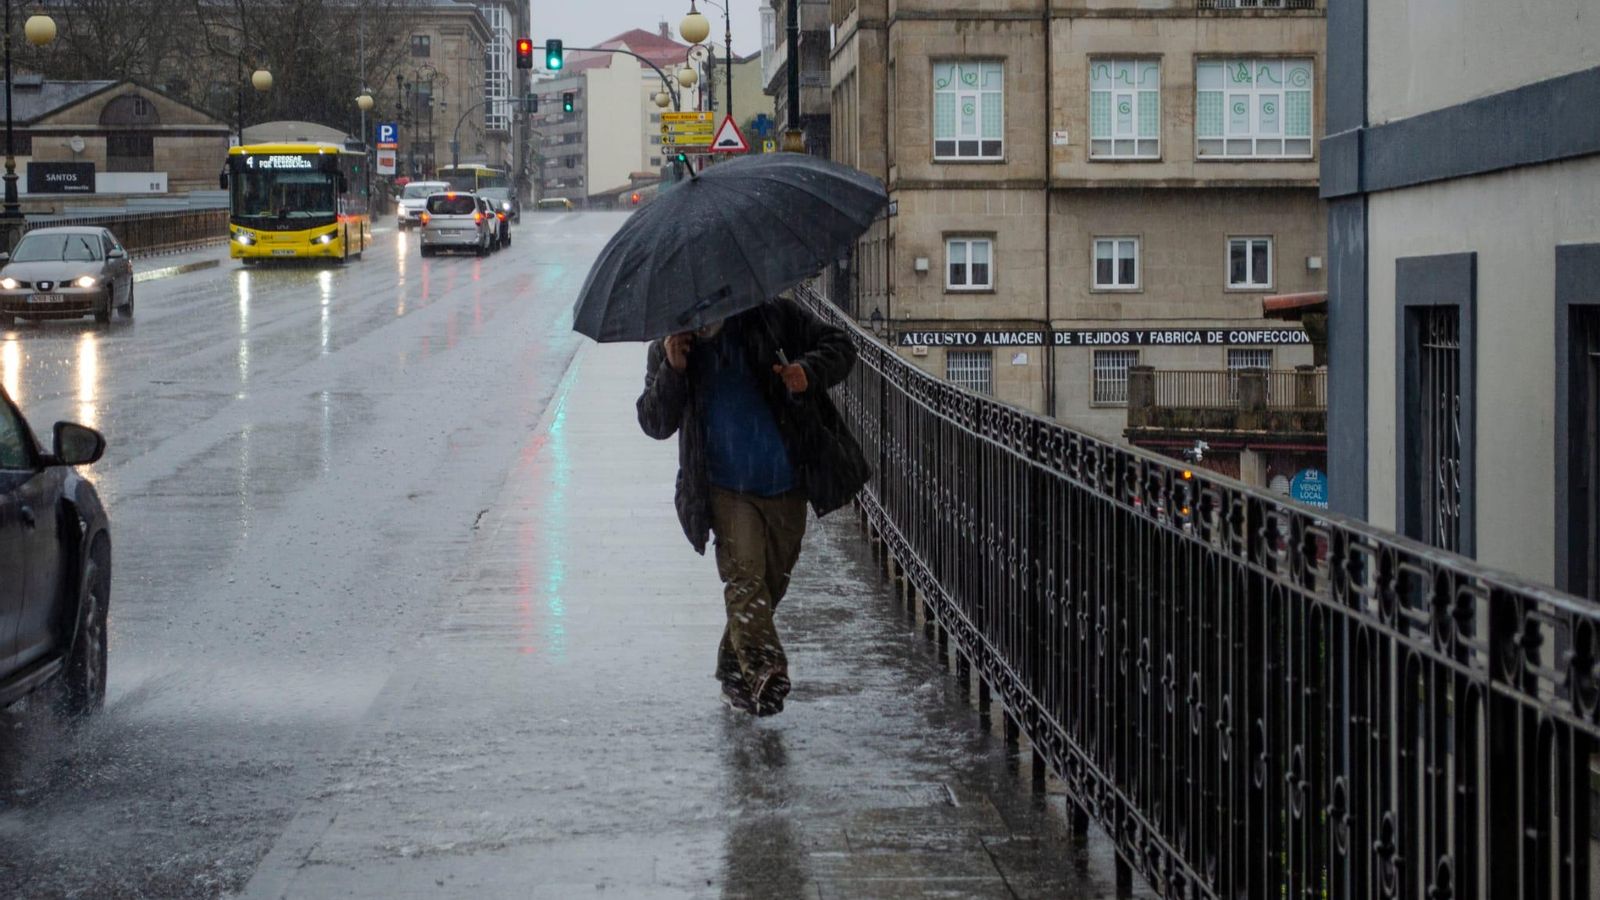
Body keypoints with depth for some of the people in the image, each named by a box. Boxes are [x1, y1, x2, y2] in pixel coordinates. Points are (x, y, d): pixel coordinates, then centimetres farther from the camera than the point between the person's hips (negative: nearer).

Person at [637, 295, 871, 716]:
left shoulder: (772, 316, -2)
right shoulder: (669, 347, 3)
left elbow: (839, 346, 3)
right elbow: (654, 424, -1)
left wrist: (809, 372, -18)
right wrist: (672, 371, -18)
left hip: (787, 489, 1)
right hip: (727, 490, -1)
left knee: (771, 583, 11)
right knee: (744, 575, -21)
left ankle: (734, 672, 29)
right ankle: (763, 667, -31)